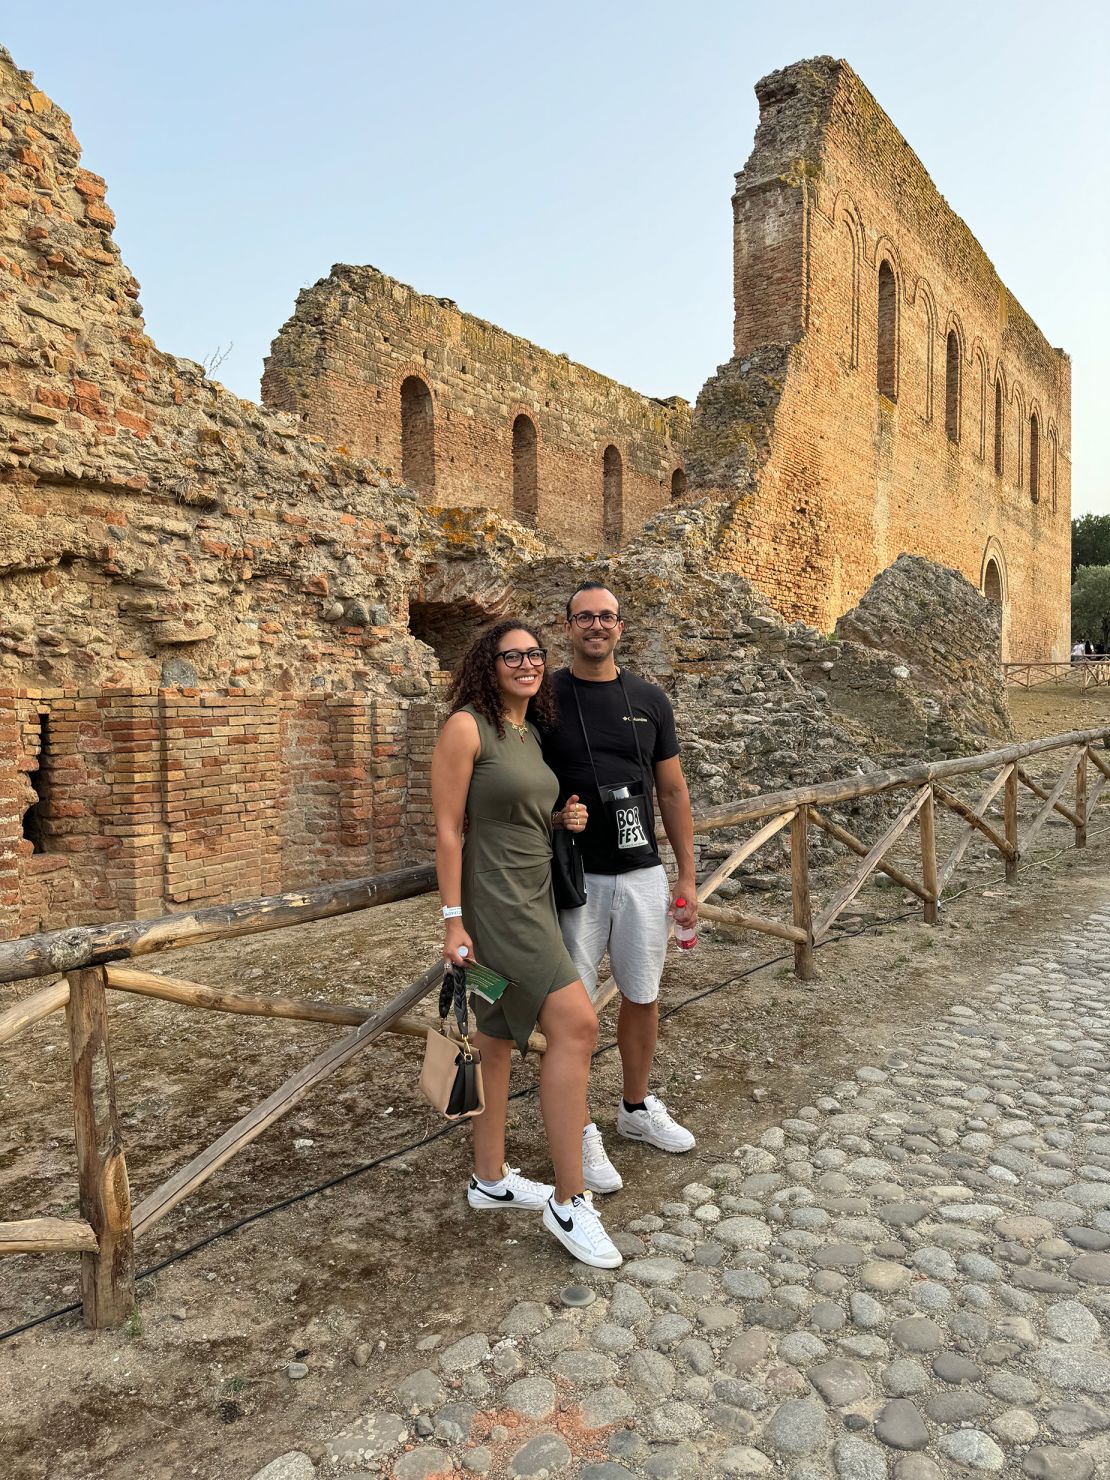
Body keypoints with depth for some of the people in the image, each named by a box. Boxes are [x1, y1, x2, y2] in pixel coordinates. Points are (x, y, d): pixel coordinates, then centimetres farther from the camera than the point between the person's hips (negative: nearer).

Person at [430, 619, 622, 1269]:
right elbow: (449, 828, -14)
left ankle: (491, 1178, 30)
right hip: (493, 902, -8)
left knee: (499, 1038, 16)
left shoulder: (532, 733, 13)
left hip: (533, 897, 8)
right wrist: (453, 921, -16)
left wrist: (567, 820, 3)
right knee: (576, 1025, -13)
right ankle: (570, 1201, -2)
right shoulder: (467, 727, -11)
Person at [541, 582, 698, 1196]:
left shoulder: (650, 700, 5)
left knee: (642, 996, 15)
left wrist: (687, 877, 6)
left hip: (643, 874, 3)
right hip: (573, 876, -3)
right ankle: (580, 1131, 21)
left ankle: (638, 1108, 36)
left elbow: (673, 792, 8)